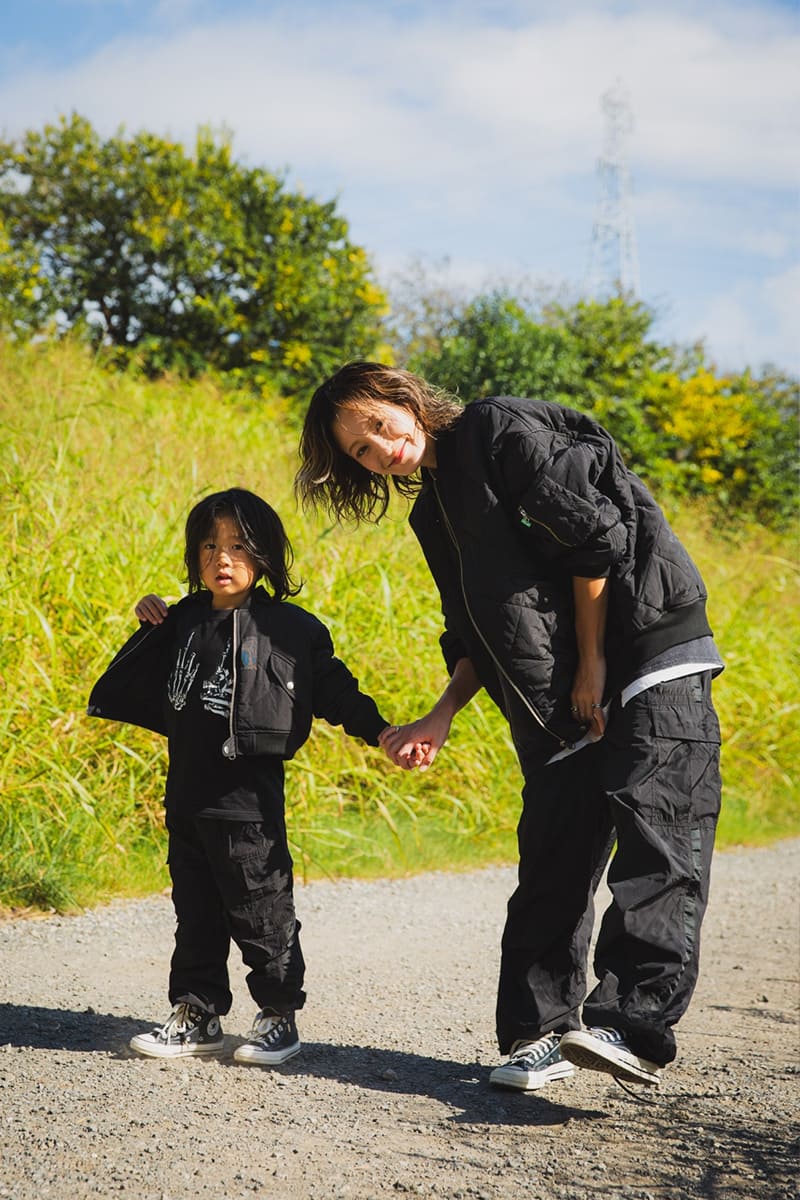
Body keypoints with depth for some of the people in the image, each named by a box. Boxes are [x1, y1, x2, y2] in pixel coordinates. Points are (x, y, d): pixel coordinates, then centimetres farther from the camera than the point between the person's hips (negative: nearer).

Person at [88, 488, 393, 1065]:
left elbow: (334, 689, -3)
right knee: (195, 910, 14)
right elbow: (150, 691, 23)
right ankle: (196, 1016, 24)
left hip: (248, 795, -6)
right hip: (186, 790, 6)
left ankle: (280, 1016, 16)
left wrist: (381, 733, -13)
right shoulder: (185, 621, 9)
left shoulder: (289, 627, -6)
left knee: (259, 909, 2)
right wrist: (151, 625, 11)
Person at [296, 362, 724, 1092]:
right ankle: (541, 1032, 9)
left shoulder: (500, 430, -5)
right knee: (553, 862, 4)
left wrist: (593, 663, -11)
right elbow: (476, 640, 19)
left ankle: (634, 1025, -24)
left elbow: (595, 536, -13)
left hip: (649, 660, -8)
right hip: (562, 704, 8)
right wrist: (440, 720, 4)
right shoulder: (433, 514, 17)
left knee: (655, 839, -17)